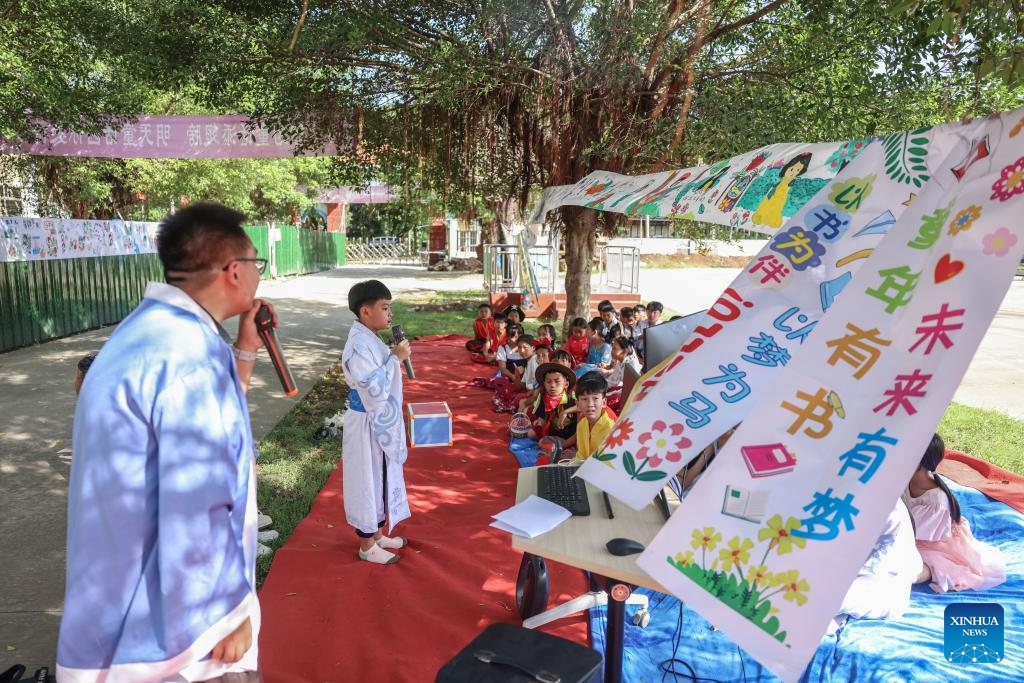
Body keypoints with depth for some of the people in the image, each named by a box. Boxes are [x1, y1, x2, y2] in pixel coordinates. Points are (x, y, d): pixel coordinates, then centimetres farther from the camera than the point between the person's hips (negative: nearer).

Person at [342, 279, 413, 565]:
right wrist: (396, 359, -23)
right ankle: (367, 546, 22)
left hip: (381, 421, 10)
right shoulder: (359, 345, -24)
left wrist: (396, 357, 6)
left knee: (382, 478, 21)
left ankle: (377, 533, 38)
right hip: (368, 424, -10)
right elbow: (375, 390, -27)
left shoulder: (370, 339, 7)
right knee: (369, 480, 5)